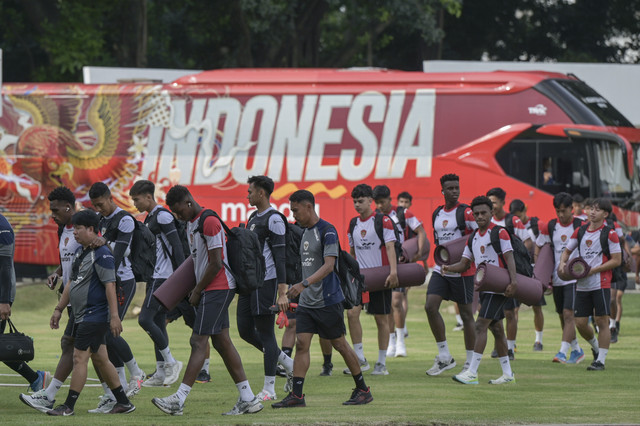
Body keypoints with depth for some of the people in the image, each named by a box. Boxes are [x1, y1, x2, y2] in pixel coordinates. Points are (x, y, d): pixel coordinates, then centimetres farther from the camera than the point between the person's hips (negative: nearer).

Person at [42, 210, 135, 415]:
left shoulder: (101, 255, -15)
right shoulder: (80, 252, 14)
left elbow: (110, 285, -20)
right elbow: (72, 282, 22)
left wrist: (114, 316, -24)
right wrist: (59, 309, 22)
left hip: (95, 316, -10)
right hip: (83, 317, 10)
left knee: (79, 358, -9)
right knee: (100, 359, 12)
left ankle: (69, 406, -6)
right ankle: (123, 402, 19)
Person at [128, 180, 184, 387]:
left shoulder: (163, 216, -12)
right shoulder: (149, 218, 18)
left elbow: (176, 246, -17)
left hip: (163, 277, -10)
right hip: (155, 277, 10)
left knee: (145, 319, -15)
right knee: (158, 322, 9)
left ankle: (170, 361, -8)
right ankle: (161, 373, 10)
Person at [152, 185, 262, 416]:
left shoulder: (209, 222, -16)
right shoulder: (190, 223, 15)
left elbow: (216, 263, -18)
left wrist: (197, 291, -11)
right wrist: (197, 289, 10)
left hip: (217, 288, -10)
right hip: (211, 290, 10)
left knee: (199, 342, -11)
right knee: (222, 342, 8)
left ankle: (178, 400, -14)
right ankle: (247, 399, 10)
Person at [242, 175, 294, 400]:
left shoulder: (274, 219, -12)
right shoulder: (253, 218, 17)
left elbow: (280, 257, -16)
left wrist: (282, 292, -20)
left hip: (265, 282, -10)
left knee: (265, 333, -5)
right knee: (245, 330, 9)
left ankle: (269, 388, 1)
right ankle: (289, 364, 21)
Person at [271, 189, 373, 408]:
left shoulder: (327, 231, -14)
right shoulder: (305, 232, 13)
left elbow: (329, 265, -24)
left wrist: (303, 284, -33)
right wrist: (298, 288, 22)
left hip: (328, 300, -8)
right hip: (306, 301, 8)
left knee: (340, 344, 2)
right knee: (301, 343, -2)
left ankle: (363, 390, 15)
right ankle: (296, 395, -4)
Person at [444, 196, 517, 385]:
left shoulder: (499, 233, -7)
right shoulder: (473, 238, 14)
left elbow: (509, 257, -14)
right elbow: (464, 263, 14)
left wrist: (513, 280, -26)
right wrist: (449, 268, -7)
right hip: (484, 288, 8)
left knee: (481, 324, -14)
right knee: (496, 328, 11)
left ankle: (472, 373, -17)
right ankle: (508, 373, 17)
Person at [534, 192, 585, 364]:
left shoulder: (581, 226, -7)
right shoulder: (549, 227, 4)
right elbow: (538, 246, 17)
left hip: (574, 277, -5)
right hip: (557, 278, 5)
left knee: (568, 313, -15)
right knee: (563, 316, 11)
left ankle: (563, 352, -17)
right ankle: (576, 350, 25)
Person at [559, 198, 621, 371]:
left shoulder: (609, 233, -5)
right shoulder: (580, 231, 10)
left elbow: (616, 260, -7)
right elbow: (567, 250, 22)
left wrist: (593, 270, -14)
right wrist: (563, 263, 0)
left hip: (601, 284, -5)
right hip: (582, 285, 5)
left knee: (602, 321, -5)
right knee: (580, 323, 3)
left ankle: (601, 360, 1)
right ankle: (596, 347, 30)